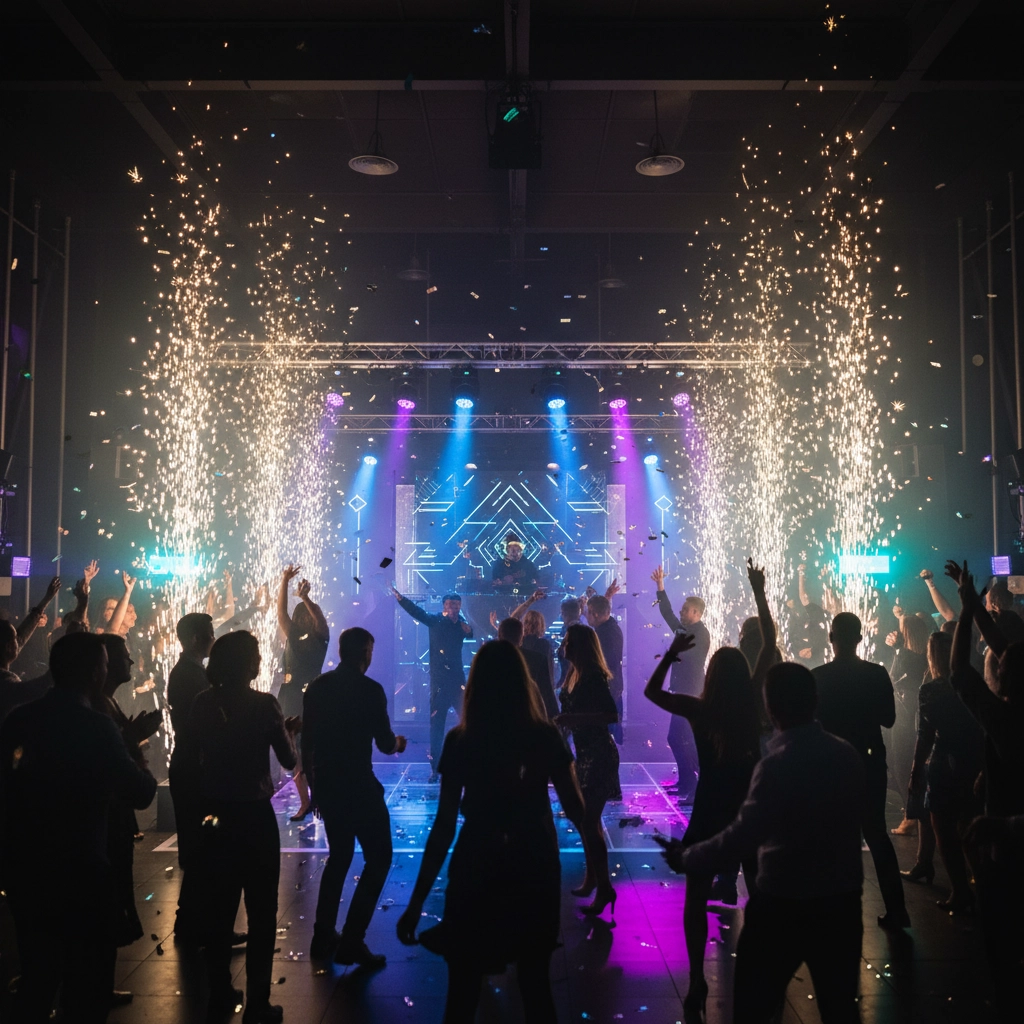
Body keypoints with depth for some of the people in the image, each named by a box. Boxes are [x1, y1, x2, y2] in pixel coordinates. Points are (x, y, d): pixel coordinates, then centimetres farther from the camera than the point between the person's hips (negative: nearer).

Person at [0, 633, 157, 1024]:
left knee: (36, 977, 23)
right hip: (79, 871, -6)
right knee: (87, 984, 12)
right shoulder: (96, 726, -19)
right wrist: (136, 760, 4)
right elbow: (141, 794, -16)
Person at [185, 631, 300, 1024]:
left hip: (214, 814, 5)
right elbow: (288, 759, -9)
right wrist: (289, 731, 9)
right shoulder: (264, 704, -15)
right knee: (261, 912, 6)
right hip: (254, 815, -5)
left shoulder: (203, 703, -1)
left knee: (218, 907, 16)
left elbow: (191, 754, 10)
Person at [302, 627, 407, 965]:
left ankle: (323, 938, 22)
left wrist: (314, 785, 19)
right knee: (378, 858, 5)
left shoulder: (317, 687, 4)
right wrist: (397, 742, 13)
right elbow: (384, 743, -11)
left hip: (325, 785, 7)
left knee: (339, 856, 21)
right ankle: (351, 942, -1)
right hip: (358, 786, -6)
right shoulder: (370, 689, -13)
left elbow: (306, 742, 9)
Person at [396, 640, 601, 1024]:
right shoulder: (545, 737, -8)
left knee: (463, 989, 13)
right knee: (535, 982, 19)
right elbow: (575, 806, -2)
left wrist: (417, 901, -6)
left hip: (476, 870, -1)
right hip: (535, 869, 2)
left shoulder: (459, 741, -11)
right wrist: (593, 838, 19)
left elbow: (444, 826, -12)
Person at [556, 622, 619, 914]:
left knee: (590, 822, -8)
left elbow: (612, 715, -28)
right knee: (585, 819, 18)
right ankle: (591, 878, 31)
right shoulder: (574, 674, 4)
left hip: (598, 753, -9)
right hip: (584, 752, 9)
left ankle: (604, 889, 1)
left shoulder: (594, 676, -20)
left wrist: (571, 718, -29)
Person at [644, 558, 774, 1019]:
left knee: (695, 900, 8)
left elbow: (651, 691, 0)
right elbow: (770, 645, -1)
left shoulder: (699, 711, -14)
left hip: (710, 814, -2)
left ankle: (697, 983, 4)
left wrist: (671, 654, -9)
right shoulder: (755, 704, -10)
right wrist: (760, 594, 3)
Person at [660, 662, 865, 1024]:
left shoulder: (778, 765, -23)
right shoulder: (846, 754, -3)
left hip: (785, 903, -6)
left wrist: (686, 858, -14)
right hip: (843, 898, 6)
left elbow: (743, 835, -26)